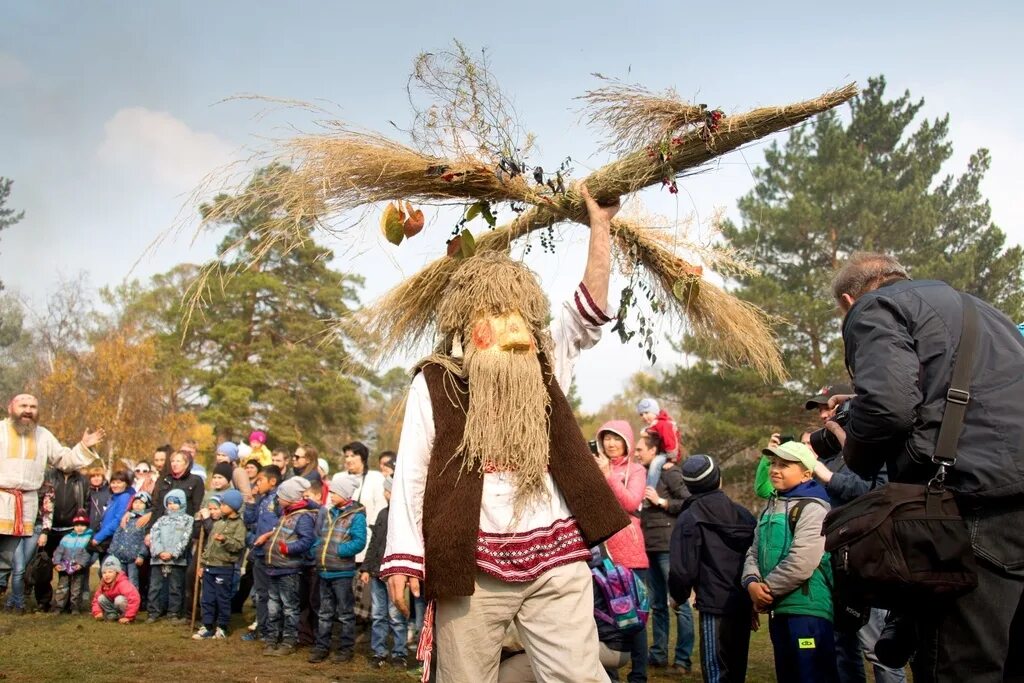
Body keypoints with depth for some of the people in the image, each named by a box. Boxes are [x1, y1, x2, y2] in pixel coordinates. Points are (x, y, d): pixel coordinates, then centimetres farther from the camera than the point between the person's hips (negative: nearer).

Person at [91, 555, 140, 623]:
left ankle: (124, 617, -13)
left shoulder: (123, 583, -28)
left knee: (119, 599, -34)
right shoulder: (103, 584, -6)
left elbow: (134, 598, -40)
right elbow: (96, 598, 4)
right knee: (101, 598, -13)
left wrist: (128, 617, -39)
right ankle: (113, 616, -9)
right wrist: (97, 612, -15)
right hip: (114, 606, 6)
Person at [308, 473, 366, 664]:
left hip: (342, 572, -7)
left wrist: (337, 551, -20)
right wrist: (316, 551, 1)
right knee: (325, 612, 15)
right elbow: (318, 536, 18)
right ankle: (322, 646, 22)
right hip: (324, 571, 7)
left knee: (344, 613, 5)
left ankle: (345, 648, 13)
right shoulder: (327, 513, 12)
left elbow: (359, 542, -18)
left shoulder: (356, 516, -9)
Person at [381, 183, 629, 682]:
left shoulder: (547, 364, 14)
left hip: (555, 556, 2)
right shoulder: (435, 382, 5)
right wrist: (402, 556, -7)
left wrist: (599, 222, -1)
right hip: (470, 562, -2)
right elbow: (411, 471, 1)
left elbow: (591, 310, 3)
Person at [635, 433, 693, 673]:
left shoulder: (669, 472, -8)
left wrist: (661, 501, -15)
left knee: (679, 602, -2)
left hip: (669, 547, -8)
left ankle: (683, 658, 3)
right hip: (650, 547, 8)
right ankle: (658, 653, 21)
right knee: (657, 604, 13)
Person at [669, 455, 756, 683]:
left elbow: (683, 569, -13)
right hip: (744, 605, 6)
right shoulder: (743, 514, 8)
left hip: (715, 606, -6)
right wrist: (753, 594, 18)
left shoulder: (689, 519, -8)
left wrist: (679, 596, 6)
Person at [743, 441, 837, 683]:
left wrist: (767, 590, -12)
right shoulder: (770, 506, 15)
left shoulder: (812, 507, -12)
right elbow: (754, 551, 14)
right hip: (778, 609, 9)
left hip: (808, 610, -9)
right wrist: (752, 583, -7)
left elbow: (801, 563, -21)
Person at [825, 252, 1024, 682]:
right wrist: (860, 408, 37)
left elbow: (888, 402, -14)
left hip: (979, 496, -9)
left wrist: (856, 453, 6)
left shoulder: (873, 308, 4)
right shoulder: (968, 304, 31)